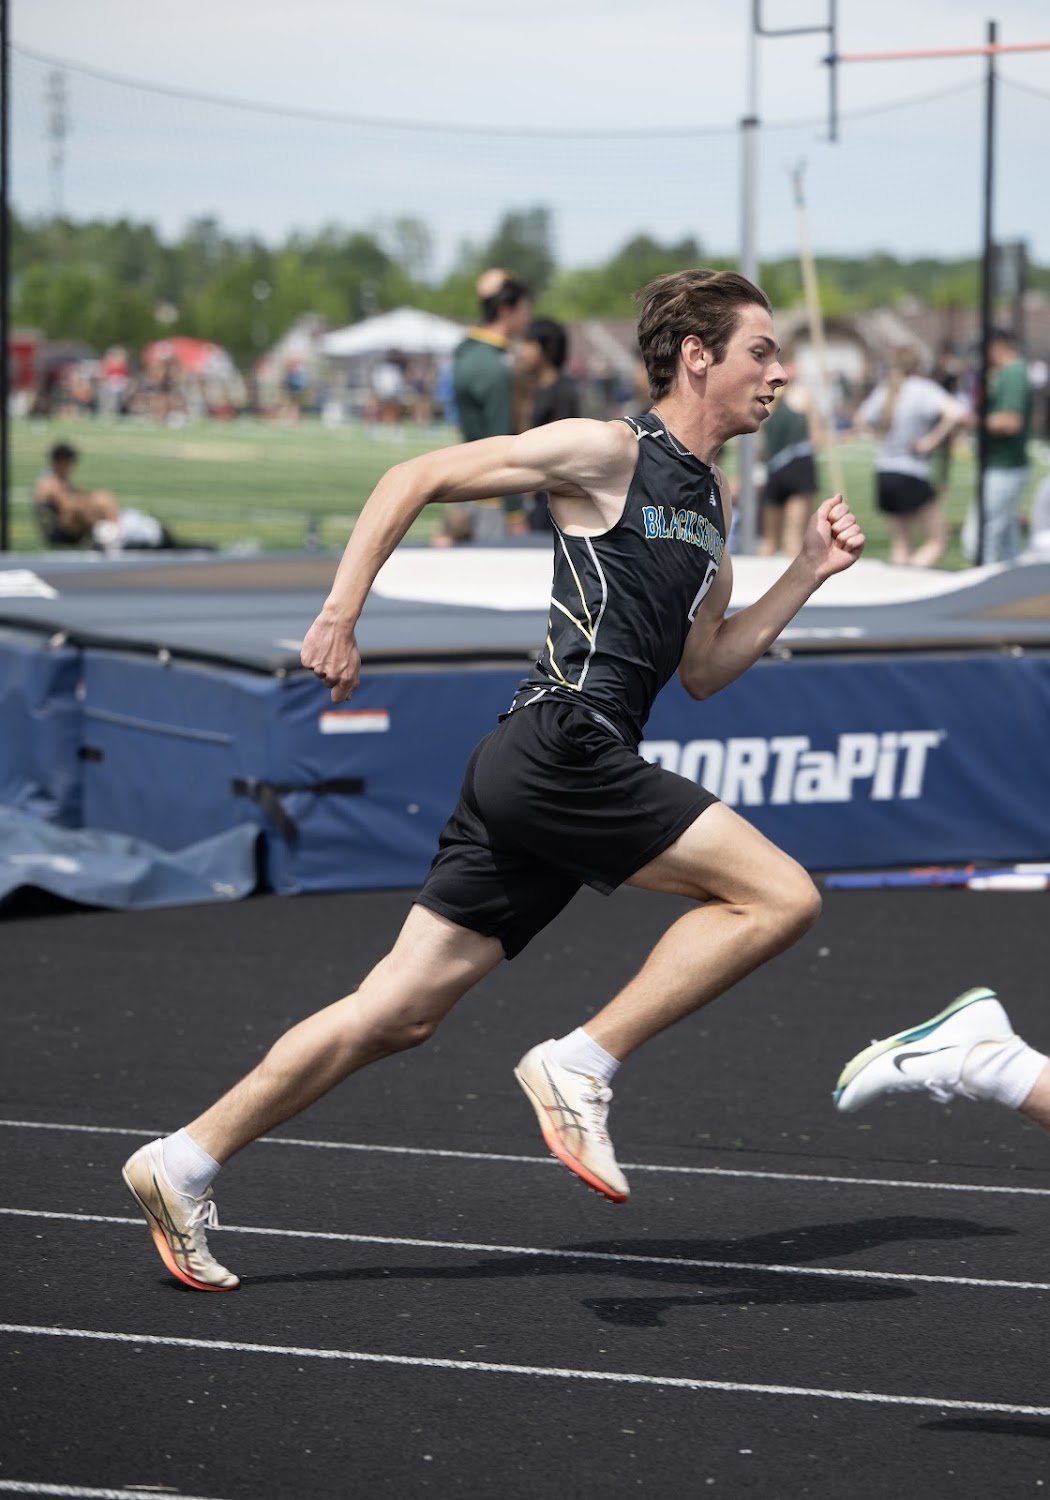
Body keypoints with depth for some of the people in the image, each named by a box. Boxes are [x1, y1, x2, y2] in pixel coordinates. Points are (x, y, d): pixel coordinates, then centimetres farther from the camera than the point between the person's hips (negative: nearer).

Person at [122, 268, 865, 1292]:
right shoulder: (608, 451, -4)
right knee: (780, 895, -14)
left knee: (399, 1013, 5)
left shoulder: (709, 506, 22)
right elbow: (415, 479, -4)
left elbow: (701, 671, 25)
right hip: (562, 744, -9)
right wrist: (340, 613, -10)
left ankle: (183, 1167, 8)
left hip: (532, 781, 9)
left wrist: (808, 575, 18)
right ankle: (580, 1066, -12)